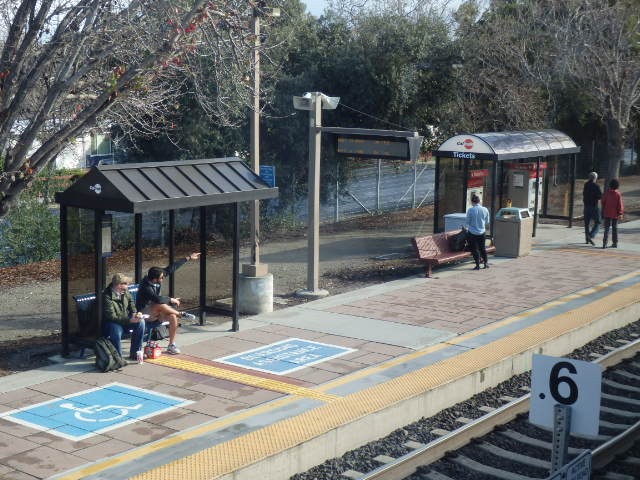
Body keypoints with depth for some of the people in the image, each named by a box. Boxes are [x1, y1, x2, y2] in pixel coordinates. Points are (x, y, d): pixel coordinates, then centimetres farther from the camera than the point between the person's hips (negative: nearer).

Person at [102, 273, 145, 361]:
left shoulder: (125, 292, -2)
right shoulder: (107, 297, -23)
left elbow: (131, 304, 12)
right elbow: (112, 317, -27)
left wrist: (136, 314, -10)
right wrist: (129, 320, -32)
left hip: (125, 319, 7)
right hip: (111, 322, -7)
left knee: (141, 322, -17)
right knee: (116, 330, -38)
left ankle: (135, 353, -6)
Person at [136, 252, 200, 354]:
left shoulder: (157, 280, -5)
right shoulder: (146, 287, -27)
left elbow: (172, 268, 0)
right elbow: (158, 299, -40)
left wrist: (188, 258, 4)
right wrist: (171, 300, -24)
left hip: (156, 312, 7)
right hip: (145, 313, -7)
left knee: (173, 317, -21)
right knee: (160, 305, -37)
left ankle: (171, 345, -13)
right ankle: (181, 314, -15)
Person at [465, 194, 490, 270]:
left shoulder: (470, 210, -15)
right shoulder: (485, 210, -4)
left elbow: (467, 222, -7)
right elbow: (487, 222, 7)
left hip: (473, 232, -4)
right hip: (482, 232, 4)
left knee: (475, 249, 4)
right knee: (482, 248, 18)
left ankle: (477, 265, 6)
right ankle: (486, 263, 26)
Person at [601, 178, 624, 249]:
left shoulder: (606, 193, -5)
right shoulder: (618, 194, -9)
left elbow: (603, 202, 2)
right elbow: (620, 204, -9)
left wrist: (603, 211, 15)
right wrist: (620, 213, -4)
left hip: (607, 214, 0)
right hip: (615, 214, 0)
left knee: (606, 228, 0)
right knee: (614, 228, 11)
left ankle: (604, 243, -11)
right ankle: (615, 243, 15)